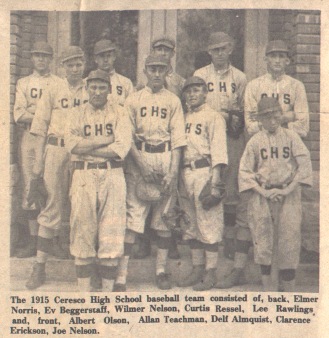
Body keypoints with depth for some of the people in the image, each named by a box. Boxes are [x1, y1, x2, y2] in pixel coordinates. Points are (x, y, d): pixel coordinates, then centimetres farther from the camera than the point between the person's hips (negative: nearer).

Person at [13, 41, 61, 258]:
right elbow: (19, 114, 2)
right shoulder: (23, 83, 15)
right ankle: (34, 240, 3)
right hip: (30, 139, 1)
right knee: (30, 188, -2)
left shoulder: (60, 83, 12)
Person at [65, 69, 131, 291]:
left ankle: (108, 290, 6)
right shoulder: (78, 114, 12)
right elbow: (72, 143, -6)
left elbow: (122, 148, -8)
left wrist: (87, 148, -7)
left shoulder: (119, 113, 6)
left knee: (111, 233, -2)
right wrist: (107, 140, -10)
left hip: (112, 176, -1)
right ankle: (84, 290, 10)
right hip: (83, 176, 1)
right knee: (83, 230, 1)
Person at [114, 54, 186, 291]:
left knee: (165, 214, 3)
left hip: (167, 158, 1)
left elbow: (178, 138, 4)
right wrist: (142, 165, -9)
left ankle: (161, 269, 13)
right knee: (133, 215, -8)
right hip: (139, 158, -1)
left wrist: (173, 172, -6)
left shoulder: (173, 101, 10)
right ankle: (122, 274, -8)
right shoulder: (133, 99, 9)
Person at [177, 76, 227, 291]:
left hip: (205, 170, -7)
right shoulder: (185, 118, 19)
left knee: (209, 221, -6)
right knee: (191, 223, 10)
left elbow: (218, 149, -10)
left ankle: (211, 273, 0)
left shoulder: (213, 117, -2)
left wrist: (216, 181, -18)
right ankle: (197, 269, 19)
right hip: (186, 172, 7)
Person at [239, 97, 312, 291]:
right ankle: (266, 279, 19)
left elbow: (305, 164, -3)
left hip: (289, 196, 0)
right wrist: (263, 191, -10)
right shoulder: (255, 141, 4)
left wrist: (288, 189, -11)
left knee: (290, 238, -1)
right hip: (262, 196, 1)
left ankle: (289, 286, 8)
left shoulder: (291, 137, 3)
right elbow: (245, 171, 1)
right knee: (263, 238, 3)